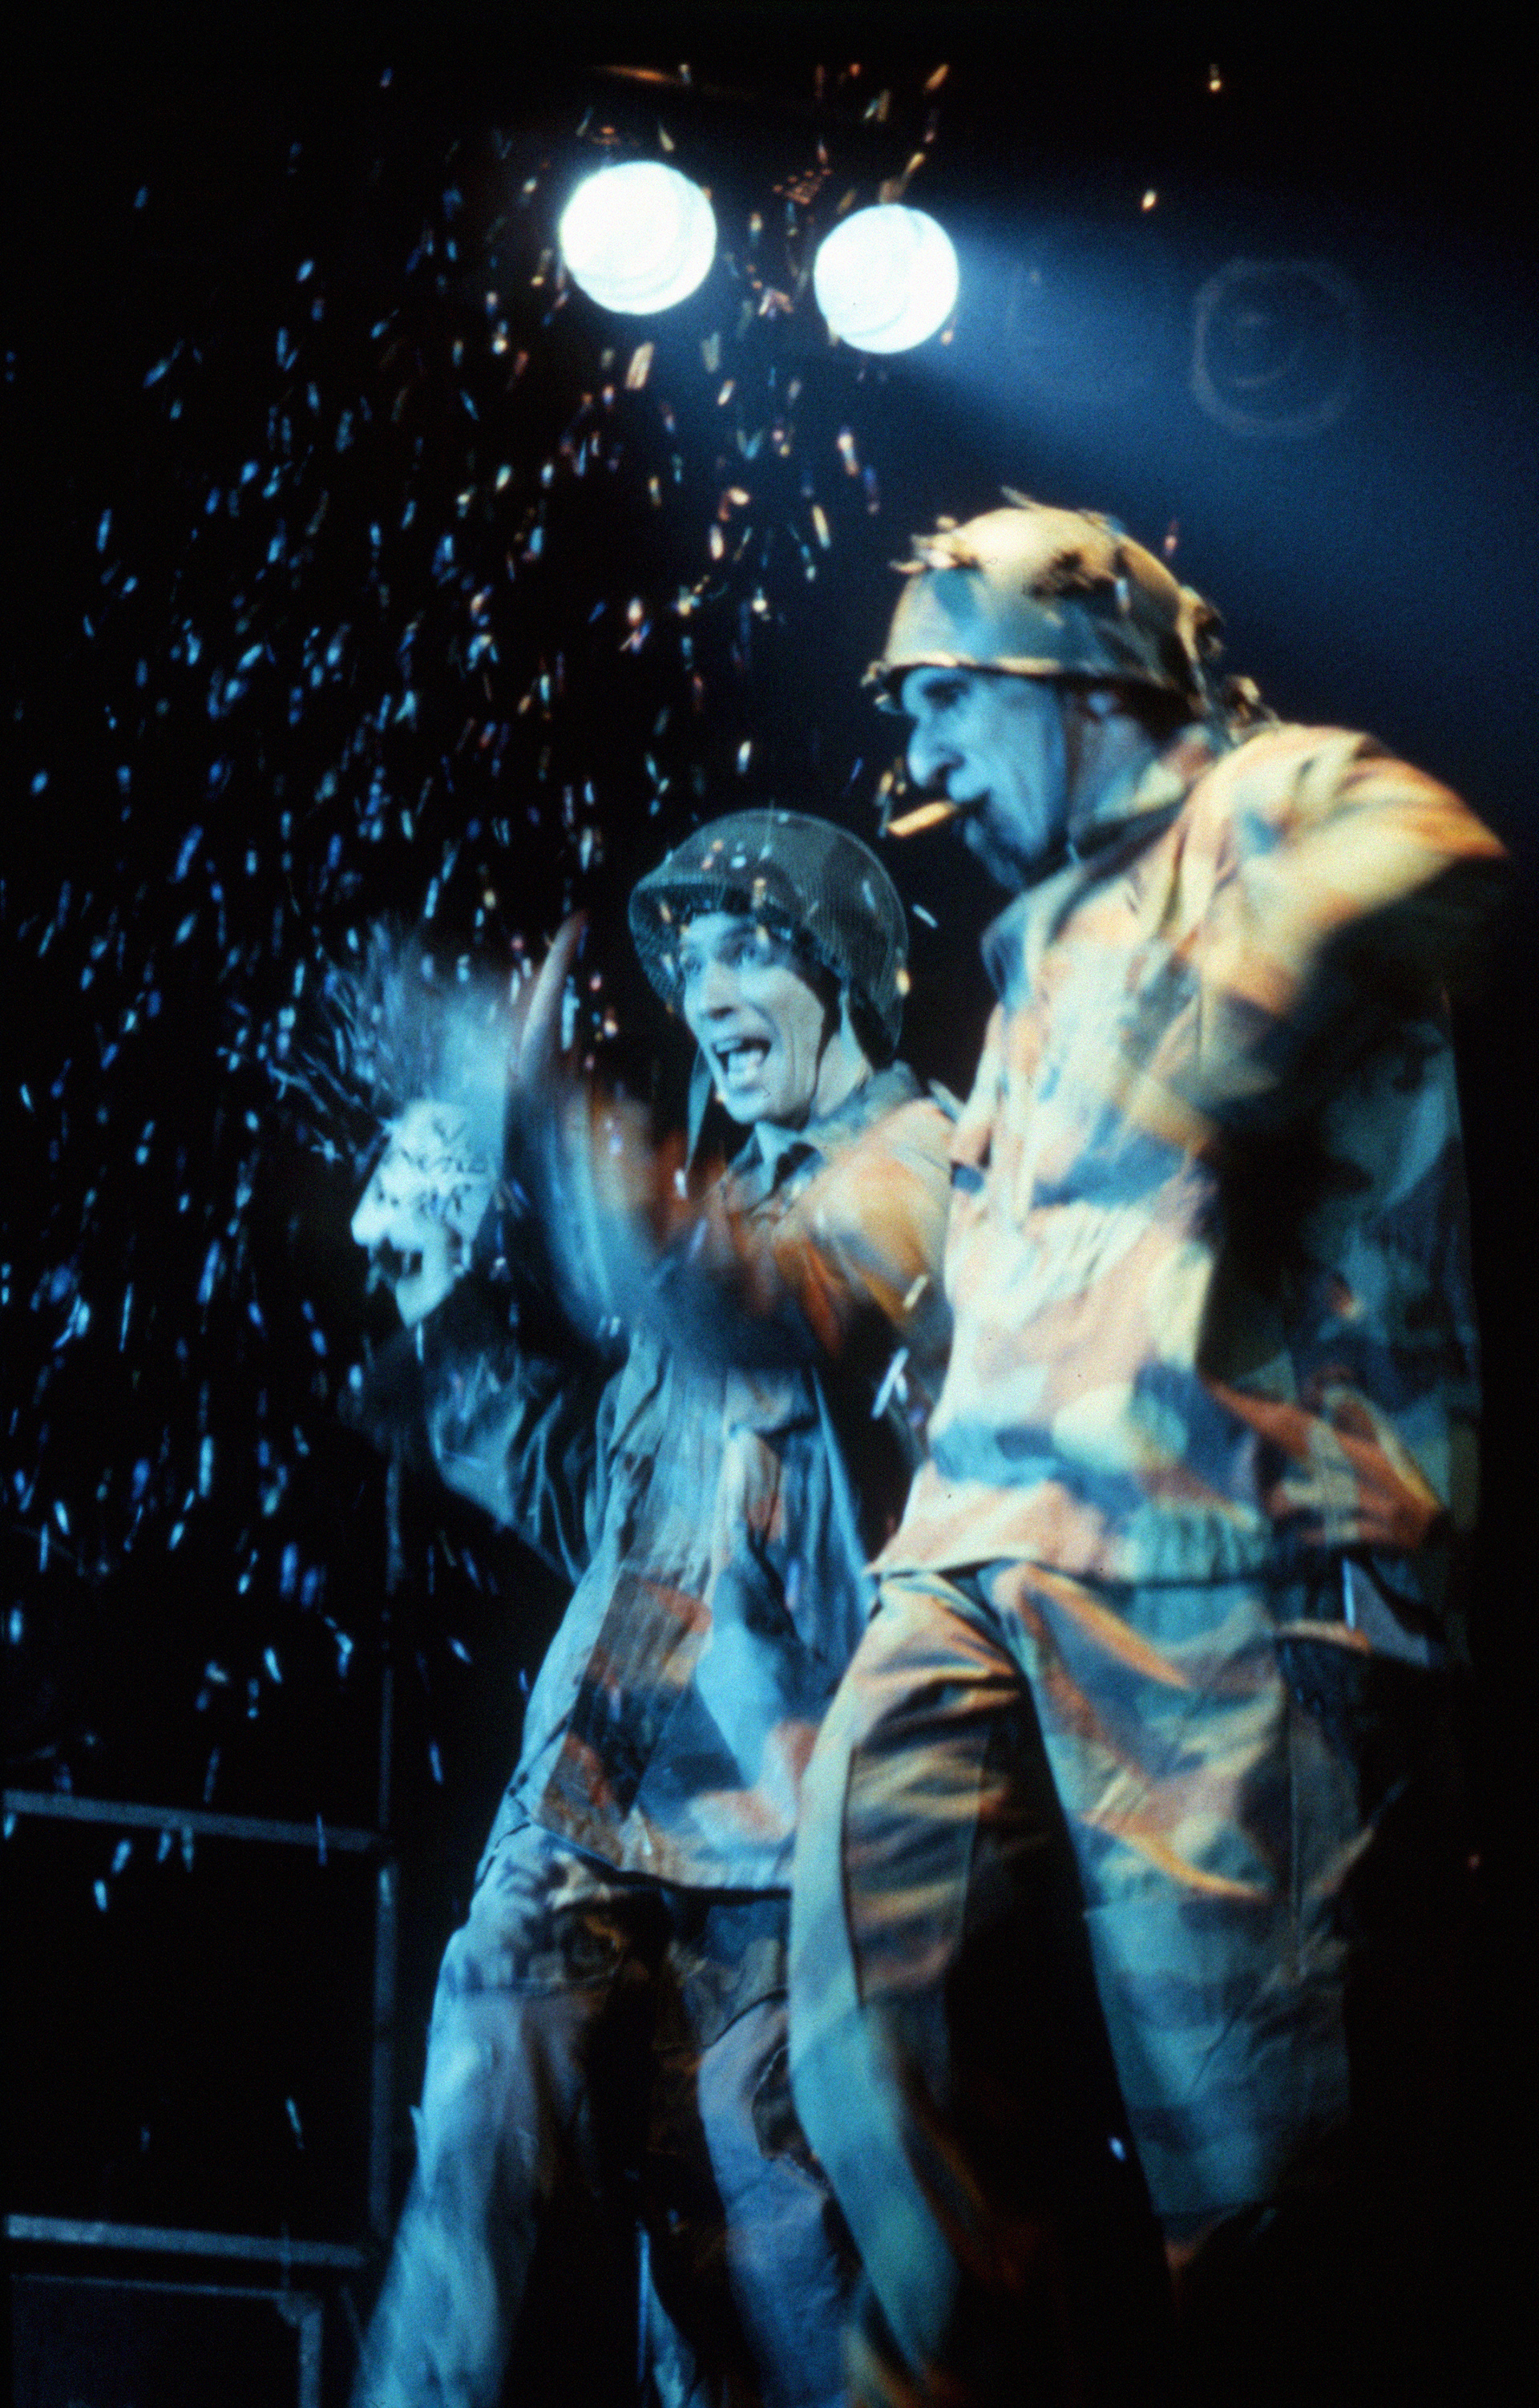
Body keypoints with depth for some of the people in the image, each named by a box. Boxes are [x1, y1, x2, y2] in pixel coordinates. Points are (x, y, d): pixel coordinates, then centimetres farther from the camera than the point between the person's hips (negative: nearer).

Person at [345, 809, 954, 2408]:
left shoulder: (915, 1161, 5)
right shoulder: (729, 1207, 27)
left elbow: (790, 1305, -20)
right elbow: (581, 1495, 29)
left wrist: (536, 1119, -29)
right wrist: (456, 1294, 16)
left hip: (776, 1824, -6)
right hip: (596, 1785, 6)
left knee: (759, 2229, -10)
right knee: (484, 2148, -12)